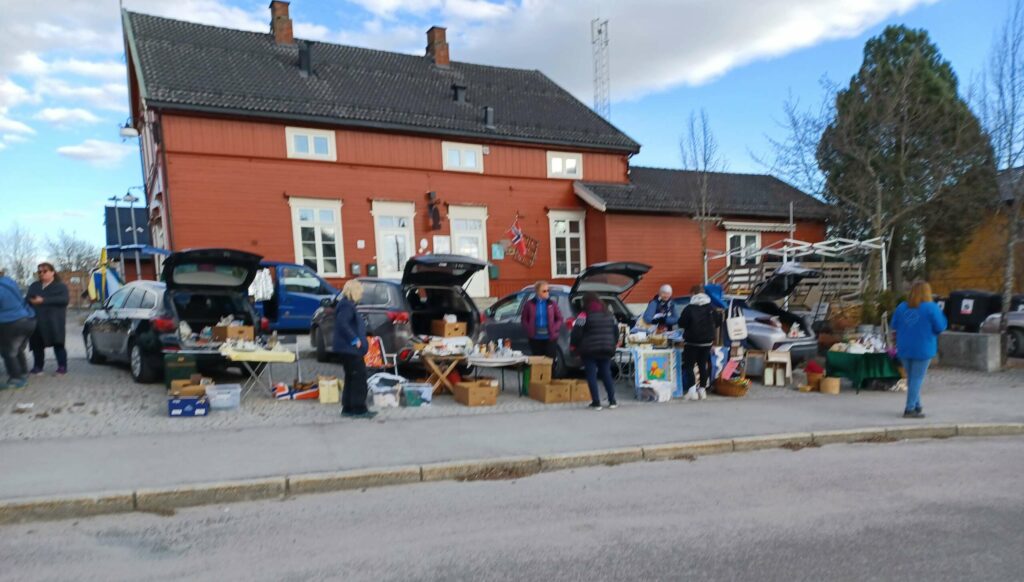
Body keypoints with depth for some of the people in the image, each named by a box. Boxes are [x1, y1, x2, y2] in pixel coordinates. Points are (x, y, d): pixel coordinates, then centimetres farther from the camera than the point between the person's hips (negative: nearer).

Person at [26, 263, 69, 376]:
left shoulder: (61, 286, 5)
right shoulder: (34, 286, 22)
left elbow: (64, 300, -11)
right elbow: (27, 298, 13)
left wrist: (44, 300, -17)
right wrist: (32, 301, -11)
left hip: (54, 321, -5)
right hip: (36, 320, 5)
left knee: (57, 343, -6)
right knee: (37, 344, 5)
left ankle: (62, 367, -1)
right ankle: (37, 367, 16)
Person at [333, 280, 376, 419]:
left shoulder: (347, 305, 18)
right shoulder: (347, 306, -15)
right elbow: (342, 323, -28)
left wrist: (355, 340, 15)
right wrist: (355, 339, -25)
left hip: (348, 348, 11)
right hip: (350, 348, -11)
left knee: (351, 377, 14)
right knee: (359, 377, -7)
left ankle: (348, 408, 19)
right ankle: (359, 409, -3)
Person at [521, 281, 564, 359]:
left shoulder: (553, 303, 1)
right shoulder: (529, 304, 1)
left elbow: (560, 319, 5)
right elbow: (524, 319, 7)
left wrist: (554, 328, -7)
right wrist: (529, 329, -6)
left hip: (550, 338, 0)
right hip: (535, 338, 0)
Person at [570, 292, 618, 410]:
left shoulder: (585, 315, -8)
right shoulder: (609, 314, 13)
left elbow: (577, 333, -12)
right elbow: (616, 331, 17)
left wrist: (574, 345, 3)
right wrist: (613, 344, 27)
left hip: (590, 350, -5)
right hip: (607, 350, 6)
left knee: (591, 376, 1)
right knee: (606, 374, 14)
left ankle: (596, 402, -1)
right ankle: (612, 401, 13)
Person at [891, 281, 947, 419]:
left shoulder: (901, 307, 1)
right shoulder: (931, 308, -11)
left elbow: (894, 326, 6)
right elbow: (941, 327, -10)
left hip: (904, 349, 4)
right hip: (922, 349, -4)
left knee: (911, 378, 17)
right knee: (917, 378, 1)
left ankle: (917, 406, 25)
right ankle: (910, 409, 1)